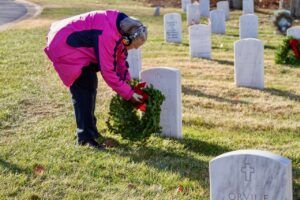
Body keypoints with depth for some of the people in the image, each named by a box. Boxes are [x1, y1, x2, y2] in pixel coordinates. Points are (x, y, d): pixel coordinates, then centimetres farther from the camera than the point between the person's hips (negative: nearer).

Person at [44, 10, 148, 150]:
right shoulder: (107, 35, -33)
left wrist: (128, 84, 3)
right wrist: (128, 94, -20)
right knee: (83, 90, -14)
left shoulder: (122, 27, -5)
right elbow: (108, 71, -28)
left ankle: (90, 129, 24)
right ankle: (85, 137, -10)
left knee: (91, 83, 13)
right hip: (64, 46, -10)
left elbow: (120, 59, 8)